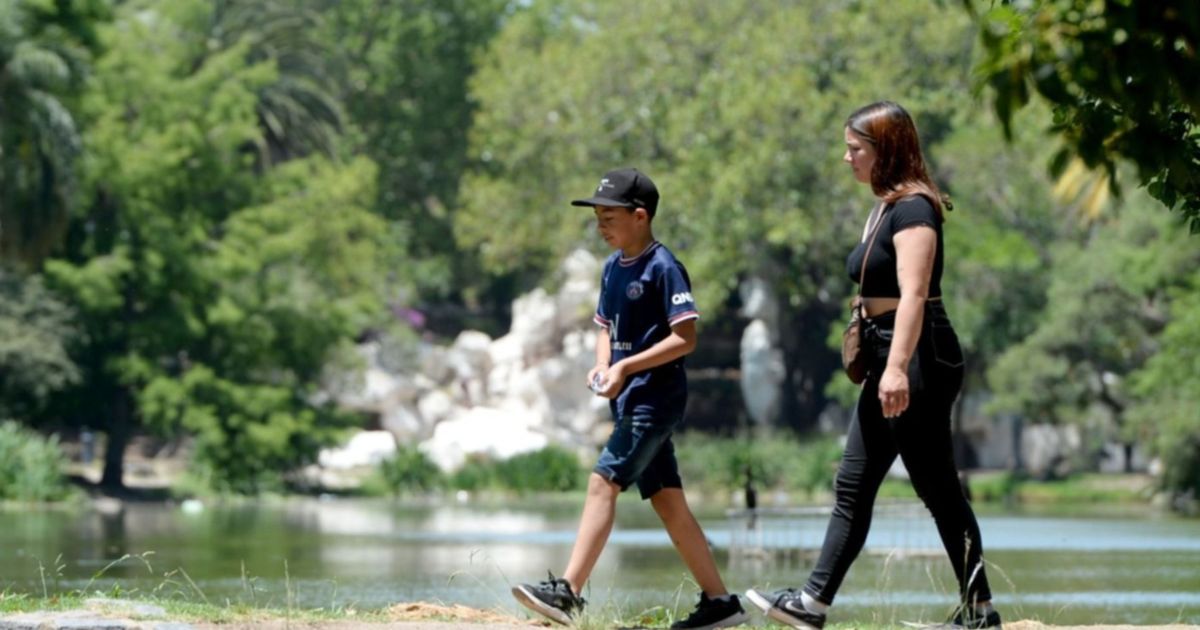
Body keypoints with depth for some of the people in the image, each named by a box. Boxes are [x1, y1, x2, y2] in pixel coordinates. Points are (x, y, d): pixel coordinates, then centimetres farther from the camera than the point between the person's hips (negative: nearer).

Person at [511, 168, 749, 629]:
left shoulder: (663, 268, -13)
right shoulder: (612, 267, 13)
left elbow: (685, 337, -18)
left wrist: (626, 366, -21)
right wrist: (601, 366, 1)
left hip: (656, 396, -9)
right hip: (630, 400, 9)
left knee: (603, 481, -17)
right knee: (667, 500, 9)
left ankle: (568, 591, -22)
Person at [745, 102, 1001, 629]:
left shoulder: (913, 209, -14)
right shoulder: (884, 209, 16)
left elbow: (913, 295, -26)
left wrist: (897, 368, -35)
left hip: (921, 360, -10)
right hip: (889, 360, 10)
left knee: (938, 489, -4)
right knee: (853, 486, 8)